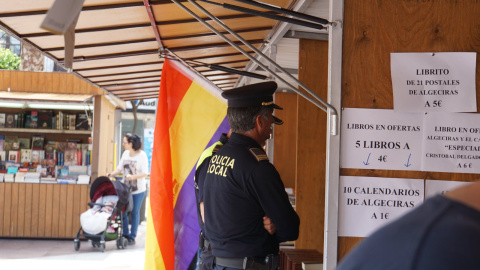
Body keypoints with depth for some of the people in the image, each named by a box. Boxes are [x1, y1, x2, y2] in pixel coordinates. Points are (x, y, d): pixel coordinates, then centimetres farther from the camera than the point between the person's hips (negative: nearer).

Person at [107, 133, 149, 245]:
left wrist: (133, 176, -27)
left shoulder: (142, 155, -11)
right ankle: (125, 234, 19)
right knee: (123, 211, 5)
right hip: (125, 188, 5)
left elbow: (145, 173, -13)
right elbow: (119, 168, 9)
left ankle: (132, 236, 13)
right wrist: (110, 174, -7)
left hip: (138, 189, -5)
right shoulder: (125, 154, 6)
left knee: (135, 212, 4)